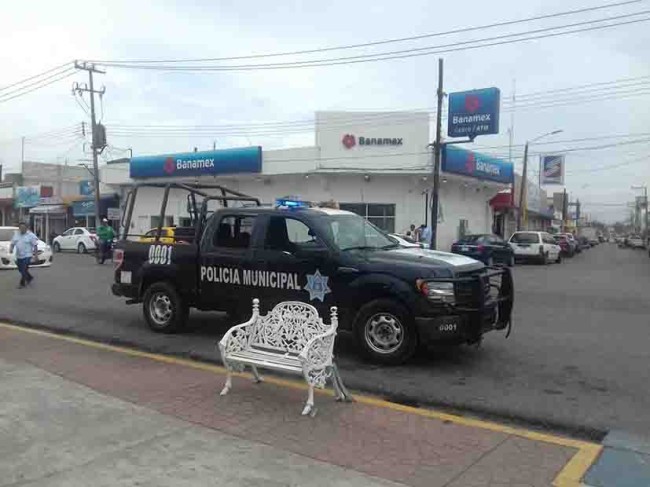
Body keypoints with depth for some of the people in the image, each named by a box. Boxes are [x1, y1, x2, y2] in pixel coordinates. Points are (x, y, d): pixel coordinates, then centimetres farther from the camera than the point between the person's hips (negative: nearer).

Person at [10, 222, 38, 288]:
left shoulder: (31, 235, -7)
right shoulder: (16, 234, 8)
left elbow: (35, 245, -8)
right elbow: (12, 243, 12)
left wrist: (35, 254, -13)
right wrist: (11, 249, -8)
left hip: (27, 256, -6)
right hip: (19, 256, 6)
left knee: (24, 270, -8)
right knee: (21, 270, 15)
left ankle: (22, 283, 3)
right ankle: (29, 278, 37)